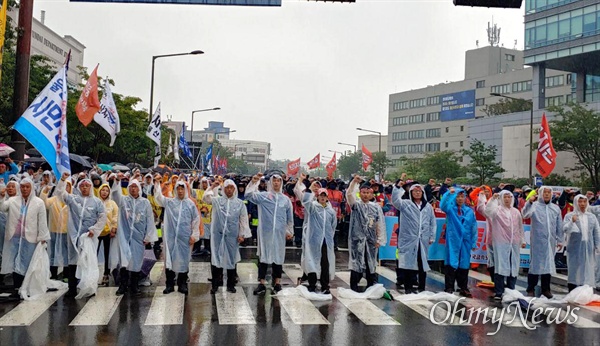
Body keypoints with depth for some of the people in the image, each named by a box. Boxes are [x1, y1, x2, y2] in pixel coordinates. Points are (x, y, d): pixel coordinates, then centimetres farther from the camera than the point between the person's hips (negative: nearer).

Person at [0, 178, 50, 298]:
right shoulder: (13, 200, 7)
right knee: (14, 263, 6)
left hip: (29, 238, -2)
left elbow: (42, 222, -1)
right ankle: (16, 289, 14)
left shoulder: (39, 202, -1)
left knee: (26, 264, 3)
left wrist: (43, 237, -4)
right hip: (14, 237, 3)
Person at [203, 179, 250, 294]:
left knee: (231, 259, 7)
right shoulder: (217, 200, 7)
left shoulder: (240, 203, 5)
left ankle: (231, 284, 19)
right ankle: (215, 284, 12)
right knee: (216, 258, 2)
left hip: (232, 235, 0)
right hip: (218, 234, 0)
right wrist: (212, 187, -10)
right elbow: (205, 198, -6)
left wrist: (242, 234, 0)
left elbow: (243, 220, 5)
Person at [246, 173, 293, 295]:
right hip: (265, 232, -1)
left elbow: (290, 217, 14)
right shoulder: (263, 196, 2)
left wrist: (290, 231, 16)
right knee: (263, 256, 3)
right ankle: (262, 284, 11)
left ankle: (277, 284, 17)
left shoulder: (286, 199, 7)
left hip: (279, 233, 2)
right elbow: (249, 194, -11)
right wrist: (253, 182, -20)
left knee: (278, 257, 7)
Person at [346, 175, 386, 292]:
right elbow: (349, 194, -16)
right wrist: (354, 182, -30)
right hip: (357, 239, -2)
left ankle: (371, 287, 19)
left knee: (371, 264, 9)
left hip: (371, 240, 2)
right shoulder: (356, 204, 2)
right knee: (356, 263, 0)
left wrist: (380, 240, 2)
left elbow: (380, 224, 5)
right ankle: (354, 288, 8)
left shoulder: (376, 207, 5)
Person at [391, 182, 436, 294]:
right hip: (409, 239, -3)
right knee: (409, 263, -1)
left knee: (423, 263, 9)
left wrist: (432, 237, 7)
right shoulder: (405, 204, 2)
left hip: (423, 241, 3)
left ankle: (422, 288, 21)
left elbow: (433, 222, 14)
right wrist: (397, 187, -26)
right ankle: (408, 288, 8)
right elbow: (395, 201, -16)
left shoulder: (428, 206, 11)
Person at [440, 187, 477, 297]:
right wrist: (449, 193, -34)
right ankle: (449, 288, 1)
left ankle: (463, 288, 21)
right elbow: (443, 205, -22)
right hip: (453, 240, -3)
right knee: (452, 263, -4)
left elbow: (474, 228, 8)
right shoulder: (450, 208, 2)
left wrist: (474, 242, 5)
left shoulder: (469, 211, 8)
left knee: (464, 265, 9)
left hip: (465, 241, 3)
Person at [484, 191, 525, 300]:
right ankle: (498, 292, -1)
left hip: (514, 243, 5)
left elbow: (520, 227, 19)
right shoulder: (497, 210, 1)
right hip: (501, 243, -5)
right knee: (500, 267, -5)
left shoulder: (516, 212, 15)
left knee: (514, 268, 7)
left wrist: (522, 240, 16)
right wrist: (493, 199, -26)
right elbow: (487, 211, -21)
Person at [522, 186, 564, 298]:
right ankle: (530, 289, 5)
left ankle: (546, 289, 21)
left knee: (548, 264, 10)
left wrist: (559, 240, 13)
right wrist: (529, 201, -30)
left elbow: (559, 226, 15)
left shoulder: (556, 208, 12)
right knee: (535, 264, -3)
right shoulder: (534, 205, -1)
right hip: (537, 240, -4)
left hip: (551, 241, 4)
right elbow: (525, 215, -20)